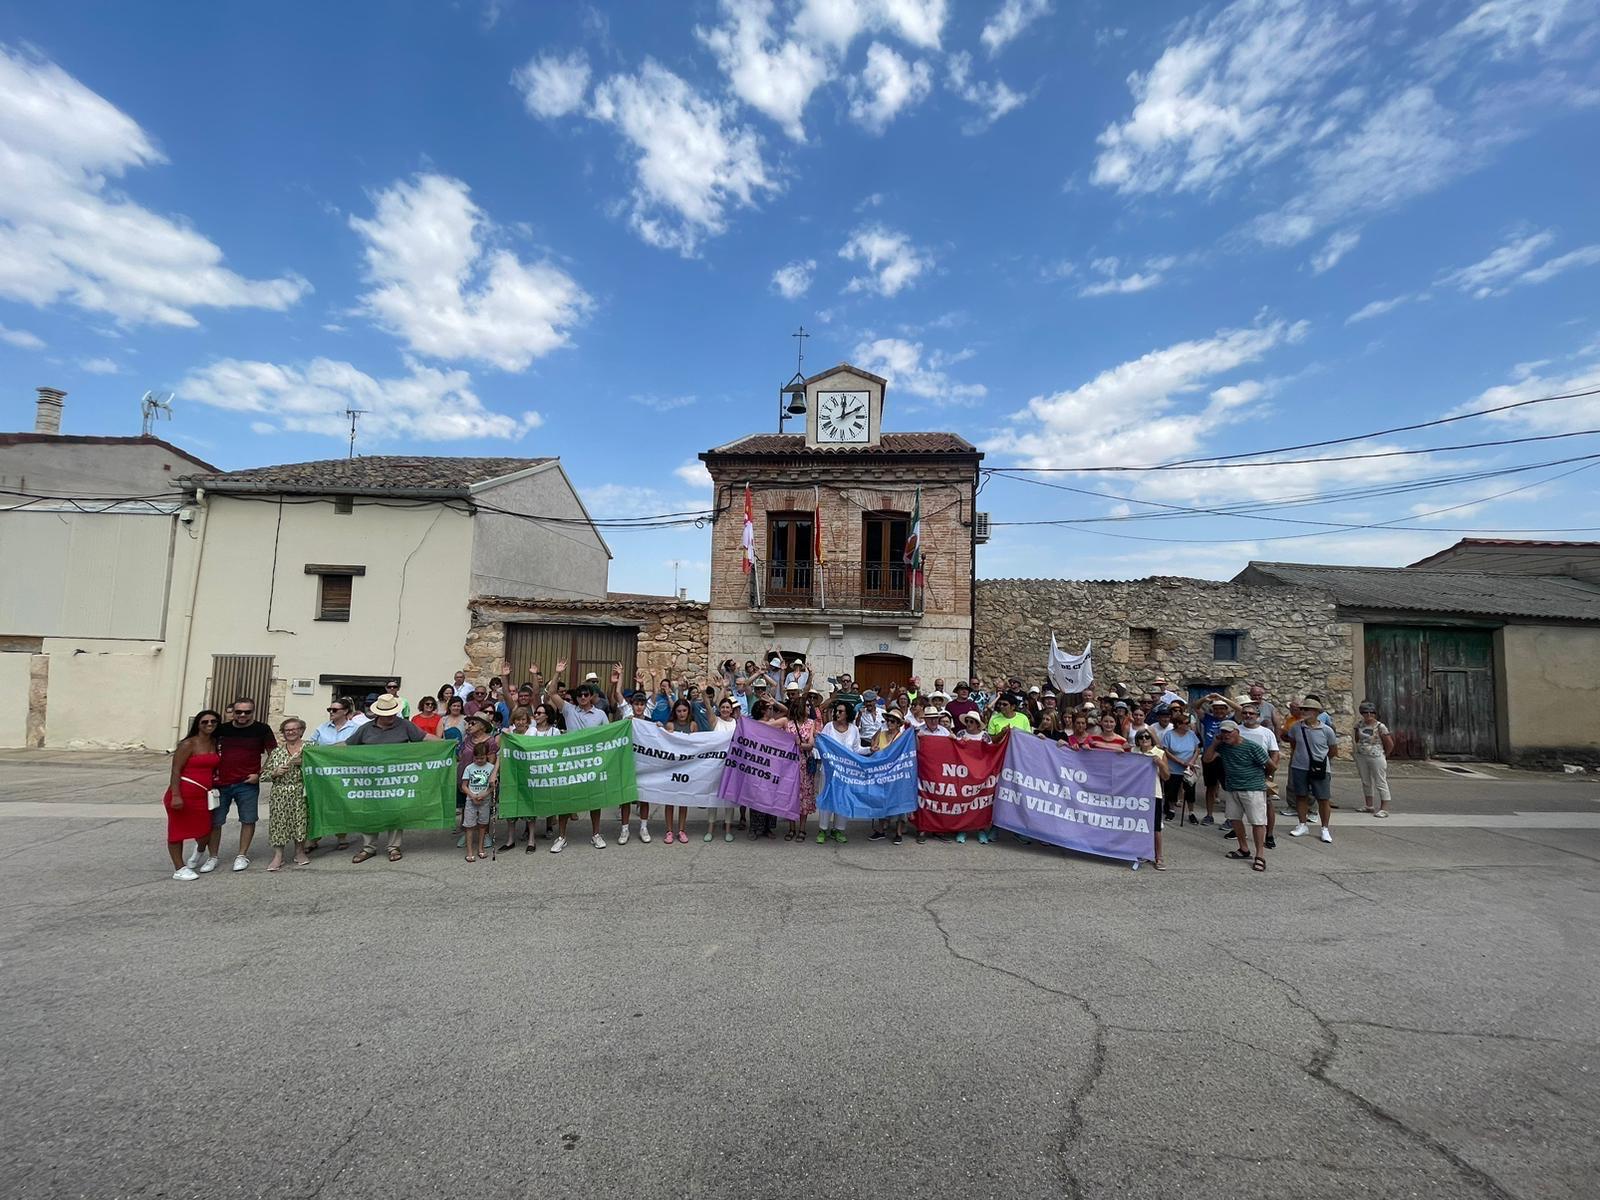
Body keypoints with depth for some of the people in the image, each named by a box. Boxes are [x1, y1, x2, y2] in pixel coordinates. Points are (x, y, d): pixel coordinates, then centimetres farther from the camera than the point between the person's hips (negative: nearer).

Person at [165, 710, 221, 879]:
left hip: (203, 794, 6)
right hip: (184, 793, -6)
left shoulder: (215, 743, 10)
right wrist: (175, 795, -19)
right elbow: (176, 770, -13)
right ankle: (179, 869, 15)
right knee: (177, 830, 6)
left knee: (205, 830, 7)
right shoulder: (188, 744, -10)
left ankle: (200, 852, 38)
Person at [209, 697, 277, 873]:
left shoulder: (262, 729, -4)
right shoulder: (222, 728, 3)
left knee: (248, 820, 4)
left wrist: (260, 774, -6)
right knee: (214, 821, 7)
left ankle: (242, 855, 19)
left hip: (247, 784, -2)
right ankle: (213, 857, 22)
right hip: (221, 783, 2)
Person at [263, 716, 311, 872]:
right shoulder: (277, 751, 10)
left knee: (300, 820, 1)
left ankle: (300, 852, 16)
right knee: (279, 822, -2)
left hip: (301, 793, -2)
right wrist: (275, 772, -9)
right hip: (280, 794, 2)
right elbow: (264, 772, 11)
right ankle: (278, 856, 6)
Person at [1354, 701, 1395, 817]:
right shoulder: (1359, 725, 3)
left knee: (1381, 782, -2)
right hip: (1361, 757, 5)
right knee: (1366, 782, 14)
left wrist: (1383, 756, 5)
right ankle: (1368, 806, 25)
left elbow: (1390, 744, -4)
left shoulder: (1380, 726, -11)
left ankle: (1384, 808, 1)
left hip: (1376, 757, -5)